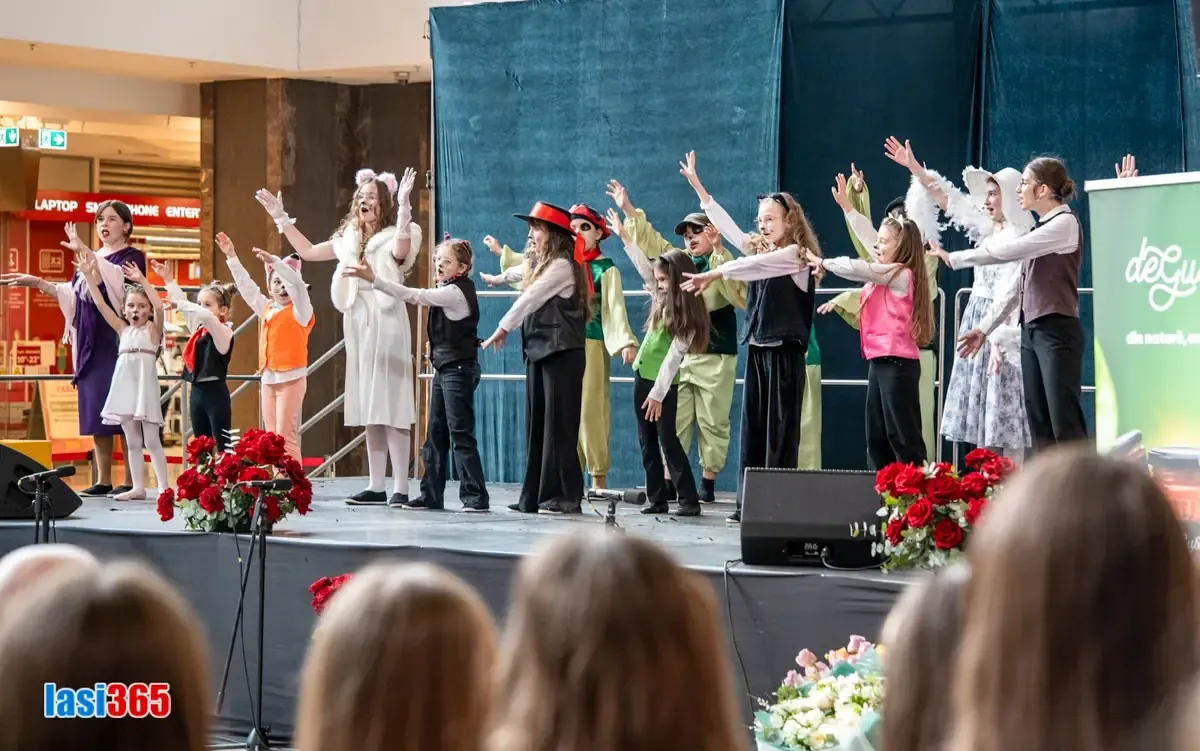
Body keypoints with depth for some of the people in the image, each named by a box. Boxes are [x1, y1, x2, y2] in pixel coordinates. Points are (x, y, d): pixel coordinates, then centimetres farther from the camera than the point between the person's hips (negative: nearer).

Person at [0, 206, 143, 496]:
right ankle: (103, 480, 7)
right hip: (91, 345, 7)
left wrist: (85, 252, -28)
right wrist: (36, 282, 5)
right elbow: (73, 295, 14)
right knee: (96, 411, 4)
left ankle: (130, 482, -6)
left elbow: (119, 280, -22)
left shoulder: (133, 258, -1)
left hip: (119, 343, -7)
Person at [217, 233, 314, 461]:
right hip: (269, 379, 7)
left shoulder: (300, 310, -4)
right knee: (272, 438, 6)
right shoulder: (266, 308, 14)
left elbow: (298, 284, -21)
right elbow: (246, 287, 19)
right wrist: (232, 258, 16)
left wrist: (273, 261, -29)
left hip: (291, 378, -7)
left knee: (285, 436, -12)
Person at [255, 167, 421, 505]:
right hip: (357, 325, 7)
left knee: (391, 406, -9)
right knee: (368, 408, 9)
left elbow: (401, 251, -28)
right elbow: (308, 252, 26)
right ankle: (376, 487, 13)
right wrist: (282, 218, 22)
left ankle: (400, 489, -10)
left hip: (387, 326, -7)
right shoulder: (349, 239, 17)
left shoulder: (393, 237, -4)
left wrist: (404, 205, -37)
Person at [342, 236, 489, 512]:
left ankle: (476, 497, -7)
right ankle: (431, 495, 14)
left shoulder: (456, 292, -16)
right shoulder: (446, 291, 13)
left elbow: (413, 296, -22)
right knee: (435, 434, 10)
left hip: (459, 369, -10)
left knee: (461, 434, -10)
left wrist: (372, 279, -26)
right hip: (444, 368, 10)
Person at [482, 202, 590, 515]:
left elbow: (529, 298, -9)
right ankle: (535, 497, 10)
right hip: (539, 352, 9)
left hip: (561, 354, -9)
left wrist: (503, 328, -3)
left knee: (558, 425, -7)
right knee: (537, 425, 7)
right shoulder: (544, 267, 19)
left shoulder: (562, 266, -10)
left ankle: (565, 496, -3)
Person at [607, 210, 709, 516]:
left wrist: (658, 393, -21)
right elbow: (644, 266, 15)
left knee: (668, 441, -8)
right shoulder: (661, 299, 6)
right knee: (647, 442, 7)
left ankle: (689, 500, -5)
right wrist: (624, 235, 18)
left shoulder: (687, 315, -15)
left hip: (663, 383, -8)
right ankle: (656, 499, 11)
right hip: (643, 375, 8)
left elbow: (673, 355, -18)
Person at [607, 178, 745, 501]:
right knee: (674, 420, 4)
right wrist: (629, 211, 11)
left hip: (715, 357, -5)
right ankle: (669, 479, 6)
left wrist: (718, 251, -27)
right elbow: (651, 242, 18)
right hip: (678, 354, 5)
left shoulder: (724, 265, -4)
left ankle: (708, 480, 5)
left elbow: (739, 294, -22)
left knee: (712, 422, 1)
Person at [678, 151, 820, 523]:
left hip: (784, 351, -7)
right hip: (757, 349, 7)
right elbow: (726, 226, 14)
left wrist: (714, 275, -28)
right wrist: (697, 186, 13)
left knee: (780, 430, -5)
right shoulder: (758, 248, 14)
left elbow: (752, 266, -21)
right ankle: (749, 504, 7)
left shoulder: (796, 254, -8)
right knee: (752, 427, 5)